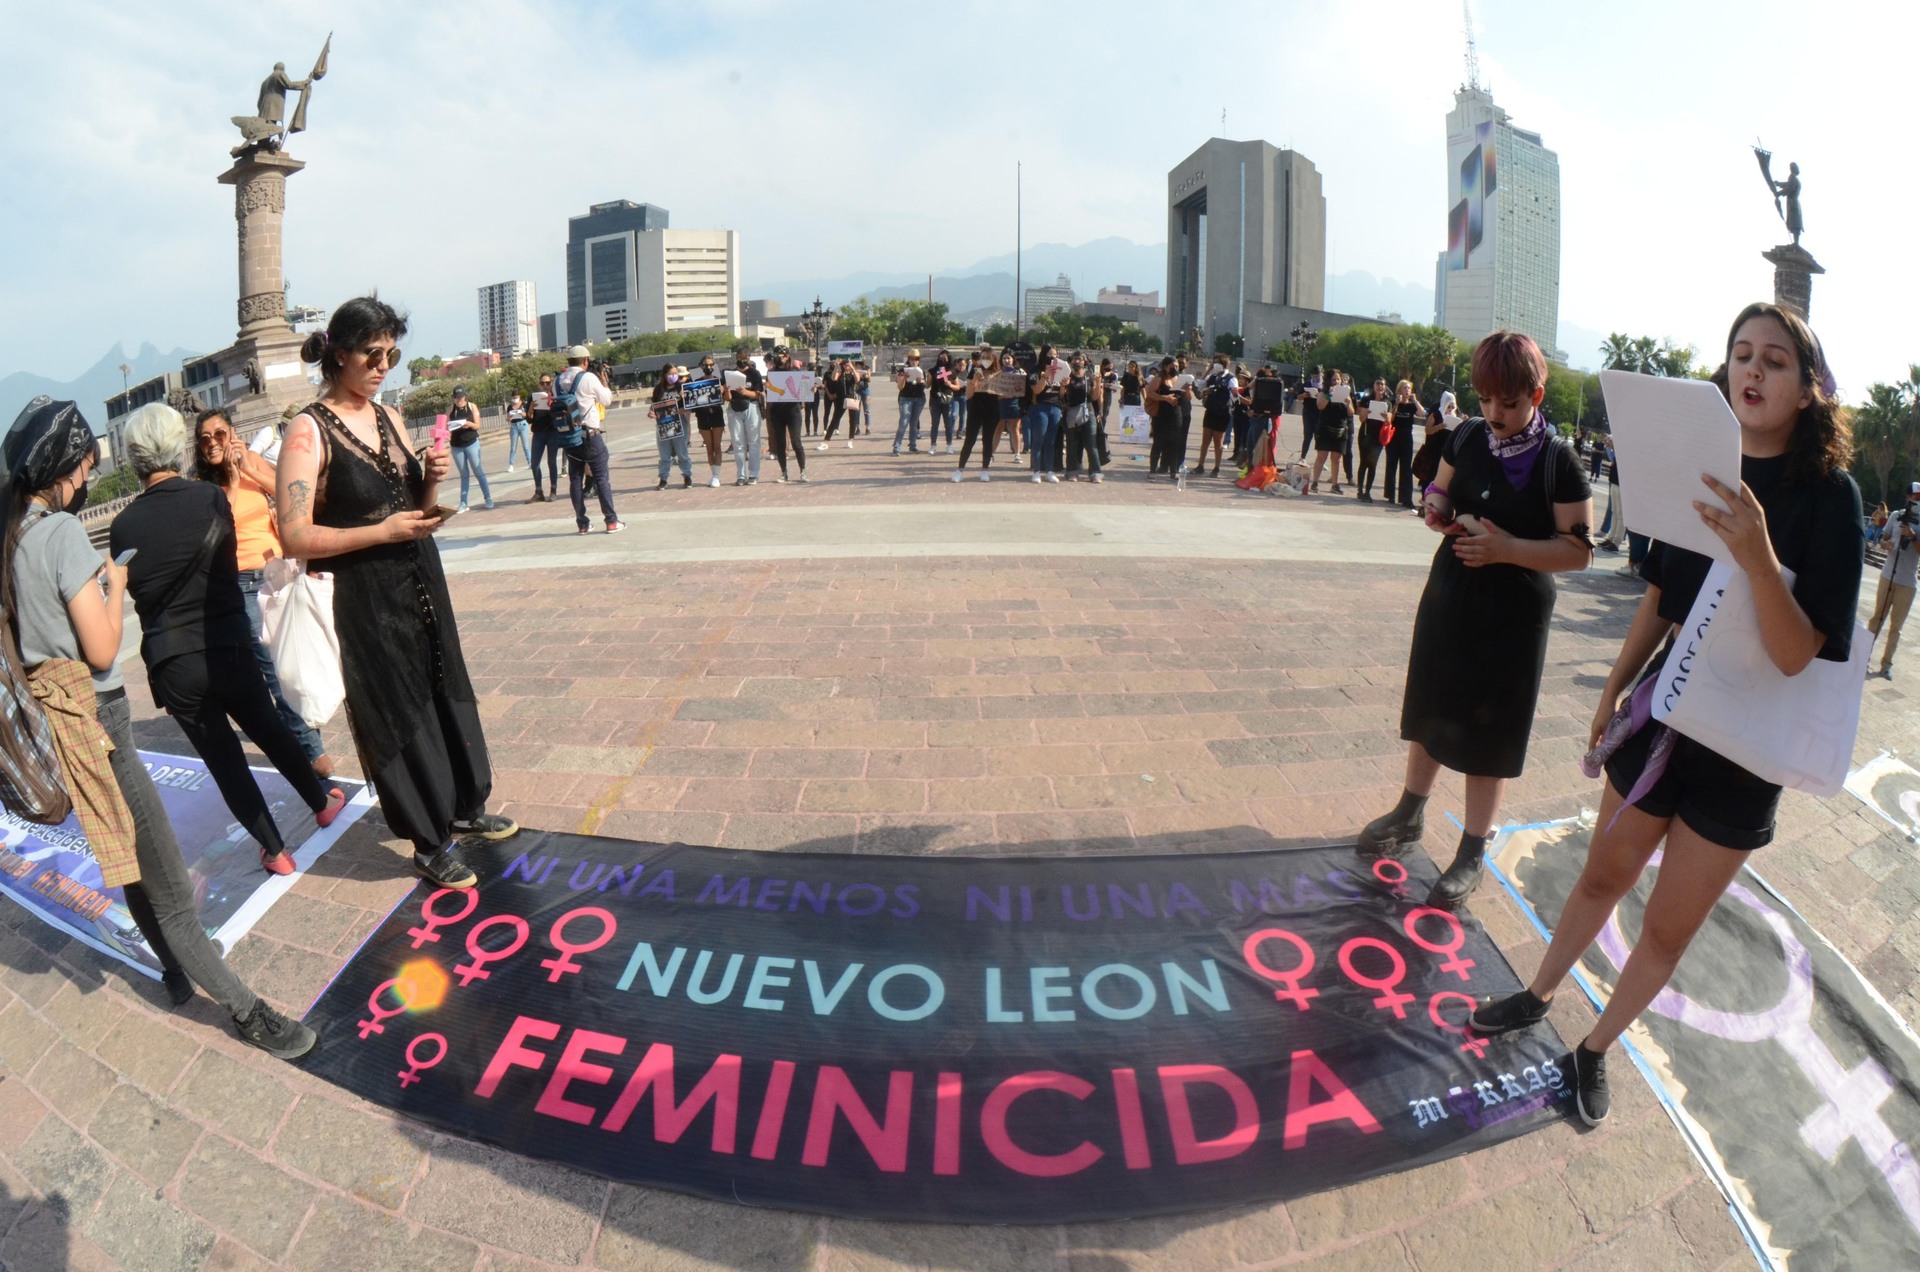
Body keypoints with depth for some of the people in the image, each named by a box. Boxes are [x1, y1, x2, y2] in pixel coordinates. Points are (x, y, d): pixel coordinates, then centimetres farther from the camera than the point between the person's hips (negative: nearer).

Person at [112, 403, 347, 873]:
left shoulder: (123, 525, -6)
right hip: (228, 645, 0)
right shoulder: (211, 497, -8)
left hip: (170, 662, 0)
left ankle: (275, 851, 17)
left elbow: (136, 590, 5)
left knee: (222, 757, 10)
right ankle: (322, 803, 38)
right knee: (269, 729, 22)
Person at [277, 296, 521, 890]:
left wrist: (432, 480, -5)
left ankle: (466, 807, 37)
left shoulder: (387, 416, 7)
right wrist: (381, 532, -23)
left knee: (446, 690, 17)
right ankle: (430, 845, 20)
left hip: (421, 580, 7)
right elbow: (295, 535, -17)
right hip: (366, 598, -7)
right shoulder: (310, 431, -13)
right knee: (397, 713, 5)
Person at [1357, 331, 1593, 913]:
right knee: (1431, 706, 17)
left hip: (1512, 613, -5)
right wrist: (1437, 507, -9)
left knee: (1489, 733, 4)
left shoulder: (1558, 460, -13)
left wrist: (1509, 548, -27)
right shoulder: (1468, 436, 0)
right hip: (1450, 594, 5)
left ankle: (1472, 853, 18)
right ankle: (1409, 814, 36)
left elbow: (1579, 550, -14)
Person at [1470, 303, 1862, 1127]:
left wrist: (1757, 557, -39)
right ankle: (1536, 998, 40)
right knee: (1602, 877, 20)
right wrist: (1615, 689, 10)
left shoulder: (1828, 494, -16)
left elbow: (1796, 656, -23)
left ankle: (1595, 1049, 33)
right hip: (1664, 711, 3)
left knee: (1669, 928, 12)